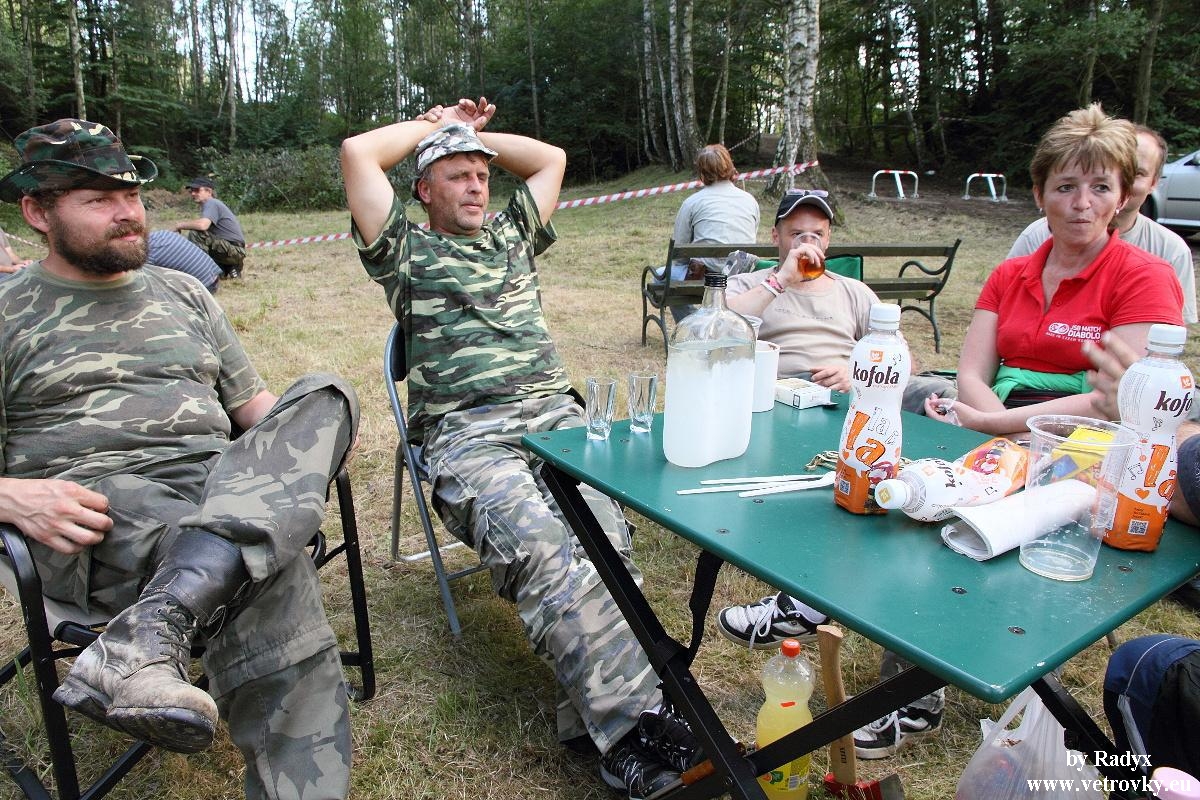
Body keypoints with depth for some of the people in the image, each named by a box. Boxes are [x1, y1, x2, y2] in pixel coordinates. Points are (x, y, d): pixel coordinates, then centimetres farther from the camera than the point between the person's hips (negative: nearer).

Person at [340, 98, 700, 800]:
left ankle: (598, 720, -31)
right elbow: (358, 153, 10)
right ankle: (641, 724, -35)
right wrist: (437, 124, 25)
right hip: (468, 434, -4)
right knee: (542, 547, -32)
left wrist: (477, 135, 38)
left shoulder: (512, 237, 32)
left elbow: (552, 157, 38)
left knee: (603, 534, -28)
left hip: (556, 413, 4)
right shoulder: (409, 251, 18)